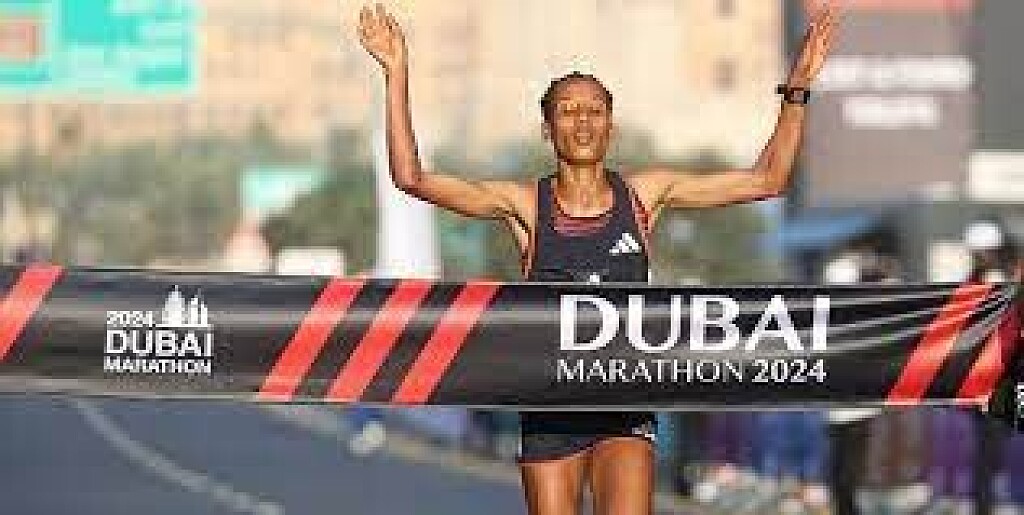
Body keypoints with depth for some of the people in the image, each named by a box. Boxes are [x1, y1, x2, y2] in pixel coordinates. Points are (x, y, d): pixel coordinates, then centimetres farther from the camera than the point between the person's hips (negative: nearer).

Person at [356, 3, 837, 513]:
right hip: (549, 411, 0)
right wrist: (398, 76, -16)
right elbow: (412, 178, -9)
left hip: (626, 415, 0)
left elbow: (765, 180, 8)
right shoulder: (525, 203, -1)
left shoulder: (643, 194, 3)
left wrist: (797, 90, -1)